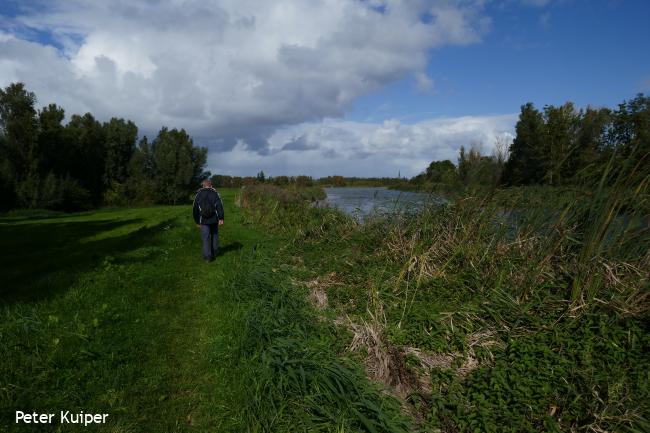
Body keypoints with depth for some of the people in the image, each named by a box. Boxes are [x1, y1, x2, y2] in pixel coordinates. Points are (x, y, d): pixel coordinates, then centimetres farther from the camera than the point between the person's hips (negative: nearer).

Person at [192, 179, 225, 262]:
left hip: (204, 221, 0)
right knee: (214, 236, 18)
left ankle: (207, 257, 1)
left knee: (206, 239, 4)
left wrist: (197, 221, 15)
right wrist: (221, 218, -15)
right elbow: (219, 206, -13)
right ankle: (214, 253, 27)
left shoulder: (198, 194, 6)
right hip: (214, 220, 0)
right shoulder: (215, 193, 0)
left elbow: (195, 209, 8)